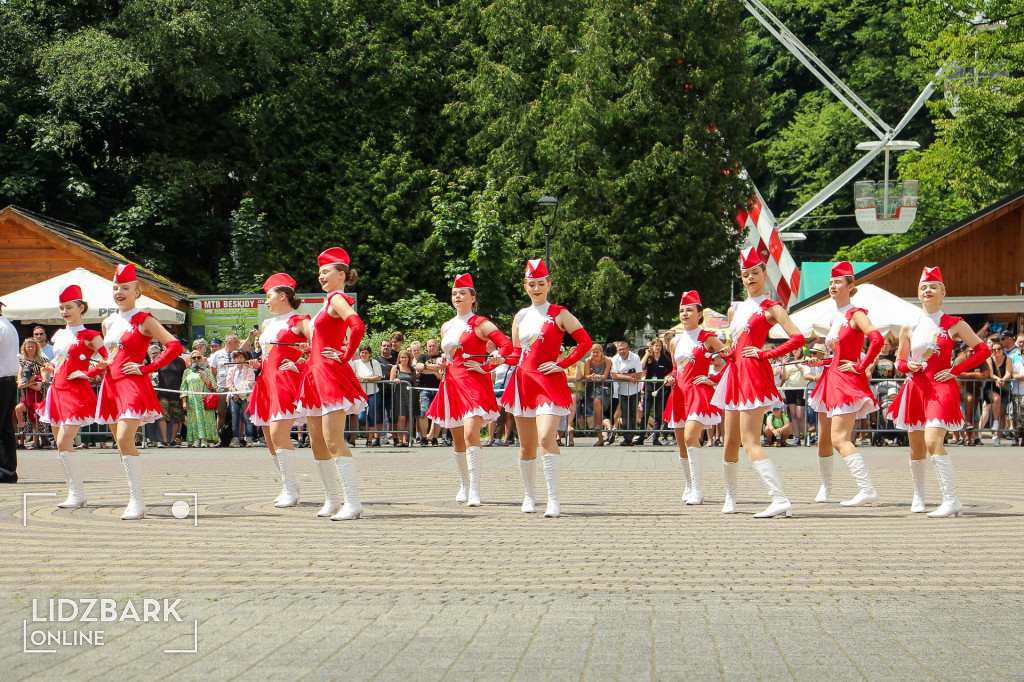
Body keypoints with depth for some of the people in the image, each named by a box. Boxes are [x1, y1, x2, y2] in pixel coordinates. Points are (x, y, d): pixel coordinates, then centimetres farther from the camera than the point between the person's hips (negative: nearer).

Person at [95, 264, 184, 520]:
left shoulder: (144, 320, -5)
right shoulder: (108, 323, 15)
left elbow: (174, 346, -12)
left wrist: (146, 368, -13)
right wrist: (102, 365, 13)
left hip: (133, 384, -7)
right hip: (111, 385, 7)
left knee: (124, 439, -20)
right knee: (121, 443, 6)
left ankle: (137, 502, -19)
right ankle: (135, 500, 13)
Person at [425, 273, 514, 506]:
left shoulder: (480, 324, -4)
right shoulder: (446, 327, 16)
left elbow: (507, 345, -13)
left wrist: (486, 367, -16)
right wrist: (443, 367, 12)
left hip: (475, 384, -7)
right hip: (452, 386, 7)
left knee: (471, 435, -21)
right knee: (458, 440, 11)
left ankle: (474, 491, -24)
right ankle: (464, 485, 28)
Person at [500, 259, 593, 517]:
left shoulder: (559, 315, 0)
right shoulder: (520, 317, 14)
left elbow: (585, 341, -5)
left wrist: (562, 364, -9)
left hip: (549, 382, -5)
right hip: (524, 380, 5)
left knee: (546, 438, -20)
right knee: (526, 444, 9)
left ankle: (553, 500, -22)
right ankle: (529, 495, 25)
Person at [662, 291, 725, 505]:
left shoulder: (708, 338, -3)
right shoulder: (675, 341, 14)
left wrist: (713, 380, -9)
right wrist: (671, 378, 7)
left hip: (699, 392, -6)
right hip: (679, 393, 6)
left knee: (690, 437, -23)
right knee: (681, 444, 8)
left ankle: (698, 490, -21)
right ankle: (689, 486, 26)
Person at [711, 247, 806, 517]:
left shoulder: (771, 308, -2)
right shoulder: (735, 310, 19)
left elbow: (798, 338, -13)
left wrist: (765, 354, -13)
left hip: (754, 373, -8)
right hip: (735, 374, 8)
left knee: (749, 440, -18)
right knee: (731, 441, 13)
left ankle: (780, 500, -26)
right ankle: (730, 495, 29)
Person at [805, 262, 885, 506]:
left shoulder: (856, 315, -10)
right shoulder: (835, 317, 15)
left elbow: (877, 339, -25)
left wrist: (861, 366, -19)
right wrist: (821, 358, 13)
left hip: (847, 381, -9)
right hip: (831, 380, 9)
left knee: (839, 438, -20)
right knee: (824, 439, 14)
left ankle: (867, 489, -26)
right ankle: (825, 486, 31)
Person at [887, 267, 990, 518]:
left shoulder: (954, 324, 0)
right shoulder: (909, 328, 8)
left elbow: (982, 350, 4)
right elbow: (900, 361, 17)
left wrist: (956, 370, -4)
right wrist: (908, 366, -7)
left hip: (941, 387, -4)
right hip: (915, 388, 4)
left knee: (933, 442, -23)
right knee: (917, 448, 10)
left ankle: (952, 501, -26)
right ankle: (918, 496, 33)